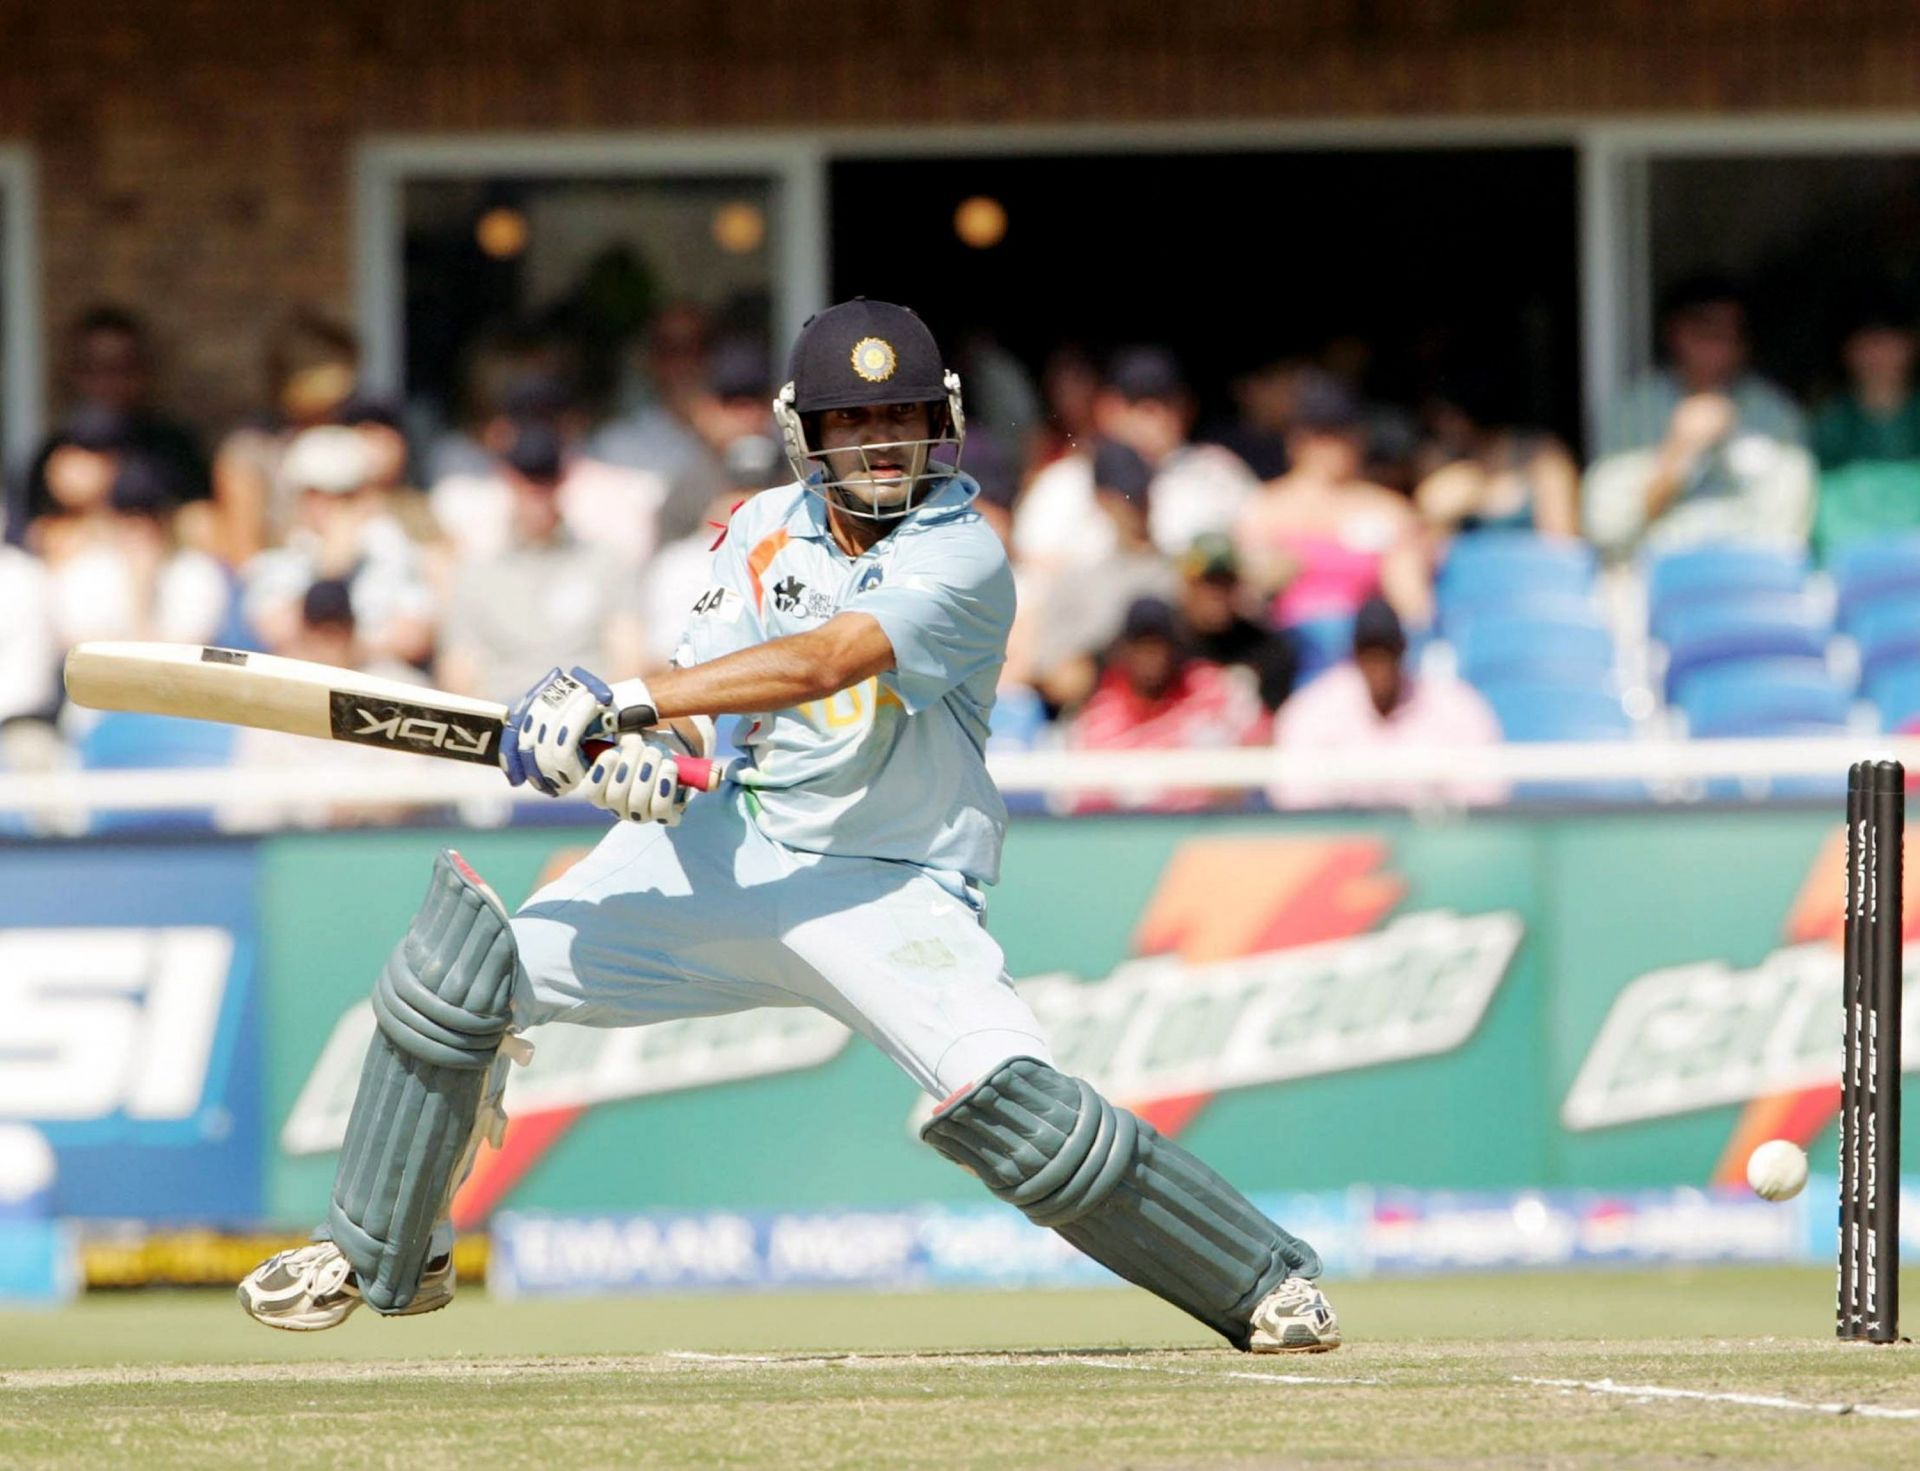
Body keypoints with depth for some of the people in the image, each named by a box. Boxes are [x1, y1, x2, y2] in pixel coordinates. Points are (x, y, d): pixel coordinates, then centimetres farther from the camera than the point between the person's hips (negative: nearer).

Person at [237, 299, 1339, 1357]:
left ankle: (1267, 1284, -6)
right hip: (736, 845, 6)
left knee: (1020, 1113, -24)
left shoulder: (961, 556, -17)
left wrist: (618, 702, -37)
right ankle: (381, 1249, 15)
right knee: (465, 972, -4)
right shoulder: (768, 531, 5)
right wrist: (648, 752, -26)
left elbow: (821, 662, -31)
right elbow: (703, 683, -1)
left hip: (893, 887, -6)